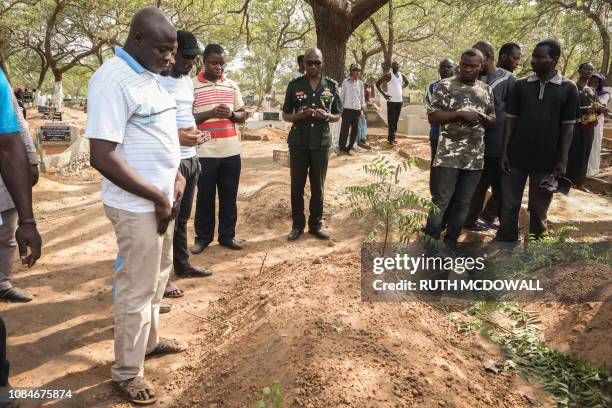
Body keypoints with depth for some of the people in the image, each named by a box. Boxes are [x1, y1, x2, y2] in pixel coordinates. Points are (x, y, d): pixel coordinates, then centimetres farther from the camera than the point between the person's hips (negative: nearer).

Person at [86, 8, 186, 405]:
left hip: (161, 199, 9)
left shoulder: (151, 76, 10)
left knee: (157, 277, 22)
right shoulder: (112, 80, -19)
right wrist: (157, 197, -18)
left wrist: (176, 177, 5)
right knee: (137, 288, 3)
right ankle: (127, 373, 21)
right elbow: (102, 157, -24)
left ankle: (150, 339, 42)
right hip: (137, 206, -9)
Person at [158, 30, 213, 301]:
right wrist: (176, 136, -25)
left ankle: (182, 265, 31)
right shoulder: (156, 81, -14)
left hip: (190, 159, 8)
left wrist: (194, 131, 9)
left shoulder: (188, 81, 14)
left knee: (182, 217, 18)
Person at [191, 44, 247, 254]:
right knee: (205, 195, 6)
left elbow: (243, 115, 13)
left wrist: (231, 114, -9)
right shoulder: (191, 86, -3)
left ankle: (227, 235, 21)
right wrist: (210, 113, -19)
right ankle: (203, 236, 19)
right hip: (204, 152, -3)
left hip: (231, 150, 4)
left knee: (229, 195, 9)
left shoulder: (232, 86, 10)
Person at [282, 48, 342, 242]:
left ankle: (316, 224, 22)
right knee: (297, 186, 5)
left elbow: (338, 116, 10)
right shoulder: (294, 85, 1)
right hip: (298, 143, 0)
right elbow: (286, 115, 6)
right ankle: (298, 225, 19)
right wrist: (299, 115, -15)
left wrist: (326, 116, -12)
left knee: (318, 187, 9)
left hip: (321, 143, 1)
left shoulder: (331, 86, 4)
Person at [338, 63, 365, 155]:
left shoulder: (360, 83, 9)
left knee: (355, 130, 4)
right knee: (344, 129, -6)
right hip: (347, 108, -3)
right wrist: (341, 108, -1)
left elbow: (362, 96, 13)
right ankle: (342, 148, 2)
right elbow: (342, 95, 3)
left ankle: (349, 148, 13)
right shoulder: (346, 81, 1)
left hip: (357, 109, 4)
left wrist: (362, 108, 8)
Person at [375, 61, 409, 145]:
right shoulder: (388, 75, -7)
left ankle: (390, 138, 17)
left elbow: (406, 82, 31)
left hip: (399, 101, 6)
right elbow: (377, 83, -7)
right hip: (391, 101, -6)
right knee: (391, 121, -6)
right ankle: (391, 139, -5)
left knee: (395, 121, 10)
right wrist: (383, 94, -10)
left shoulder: (402, 75, 10)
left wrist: (401, 88, 15)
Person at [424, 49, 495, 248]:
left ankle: (450, 244, 23)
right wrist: (461, 114, -20)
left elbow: (493, 122, 14)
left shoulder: (486, 90, 11)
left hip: (475, 157, 5)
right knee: (439, 202, -1)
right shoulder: (446, 85, -3)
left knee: (463, 204, 10)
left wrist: (481, 117, -8)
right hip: (448, 156, -5)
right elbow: (432, 116, -9)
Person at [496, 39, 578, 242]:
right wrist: (504, 152, -2)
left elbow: (568, 126, 0)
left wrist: (563, 160, -5)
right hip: (516, 157, 1)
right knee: (509, 205, 5)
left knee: (539, 209, 11)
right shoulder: (521, 85, 2)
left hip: (547, 160, -1)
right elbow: (511, 119, 3)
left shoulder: (568, 88, -1)